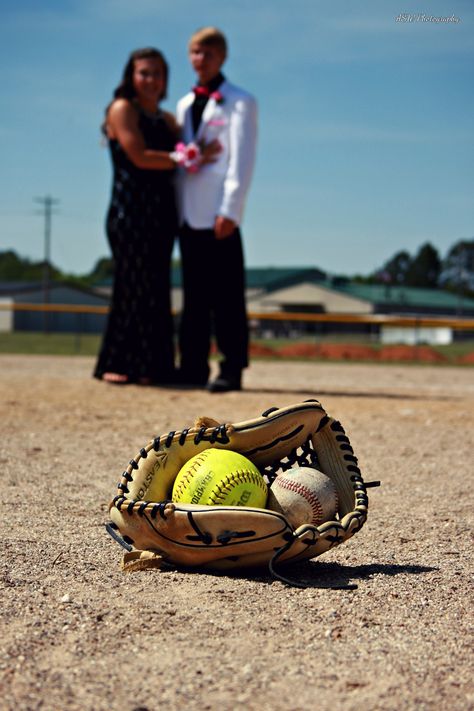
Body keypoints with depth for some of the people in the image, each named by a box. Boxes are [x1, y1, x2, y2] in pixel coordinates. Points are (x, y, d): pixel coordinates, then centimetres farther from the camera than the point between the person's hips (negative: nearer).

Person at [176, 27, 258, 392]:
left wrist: (229, 210, -16)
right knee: (194, 295, 7)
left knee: (226, 296, -6)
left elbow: (242, 160, -7)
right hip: (189, 214, 6)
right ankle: (193, 368, 11)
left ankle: (232, 369, -4)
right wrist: (174, 208, 11)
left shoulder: (240, 102, 2)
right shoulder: (185, 105, 22)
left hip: (219, 215, -6)